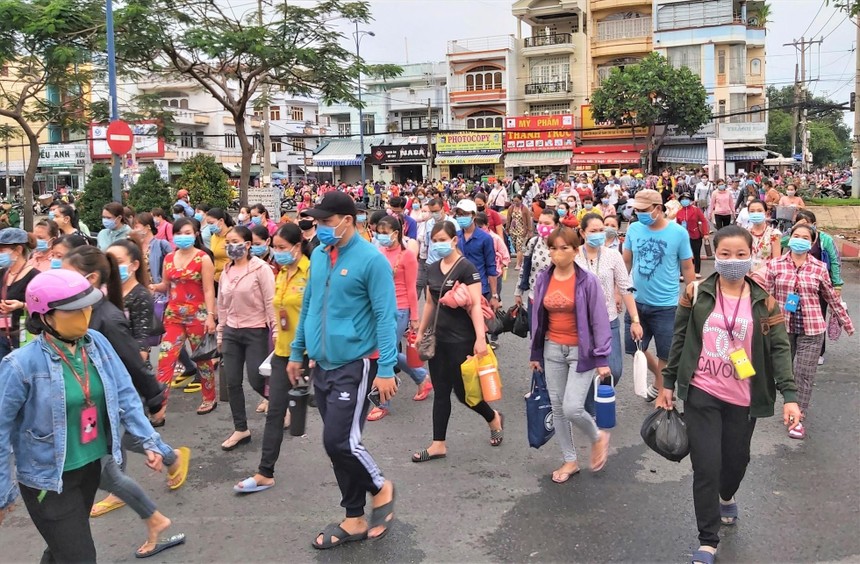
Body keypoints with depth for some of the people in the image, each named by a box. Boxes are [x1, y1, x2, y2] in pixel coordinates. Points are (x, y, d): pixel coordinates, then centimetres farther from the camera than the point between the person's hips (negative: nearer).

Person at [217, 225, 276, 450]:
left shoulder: (261, 269, -11)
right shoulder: (226, 272, 9)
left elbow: (271, 302, -12)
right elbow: (222, 305, 15)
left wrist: (275, 331, -13)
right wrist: (220, 332, 16)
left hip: (256, 331, -6)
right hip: (231, 332, 6)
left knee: (256, 381, -4)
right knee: (232, 382, 6)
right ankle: (241, 429, 18)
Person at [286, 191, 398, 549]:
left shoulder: (371, 260, -13)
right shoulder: (318, 256, 7)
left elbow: (385, 316, -15)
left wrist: (386, 369, -20)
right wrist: (296, 352, 17)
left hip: (355, 365, -7)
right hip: (323, 365, 7)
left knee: (340, 440, -11)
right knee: (339, 442, 12)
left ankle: (380, 488, 18)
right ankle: (355, 520, 25)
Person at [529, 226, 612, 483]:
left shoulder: (588, 281, -11)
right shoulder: (543, 280, 2)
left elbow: (600, 321, -9)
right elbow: (537, 318, 10)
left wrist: (602, 358, -11)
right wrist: (535, 353, 12)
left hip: (581, 351, -5)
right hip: (553, 349, 5)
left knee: (572, 408, -14)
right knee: (557, 407, 9)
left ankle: (598, 437, 19)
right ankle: (570, 461, 26)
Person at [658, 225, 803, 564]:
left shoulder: (764, 302, -1)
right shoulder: (696, 294, -3)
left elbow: (779, 349, -4)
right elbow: (680, 340, 3)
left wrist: (789, 395, -14)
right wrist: (668, 384, 4)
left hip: (743, 399, 2)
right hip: (701, 394, -1)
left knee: (736, 459, 17)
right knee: (706, 467, -4)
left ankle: (726, 499, 51)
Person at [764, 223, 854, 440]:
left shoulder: (819, 268, -1)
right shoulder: (775, 265, -2)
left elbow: (832, 298, 9)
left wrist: (846, 323, 15)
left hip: (811, 329, -1)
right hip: (782, 327, 1)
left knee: (805, 375, 0)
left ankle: (799, 419, 7)